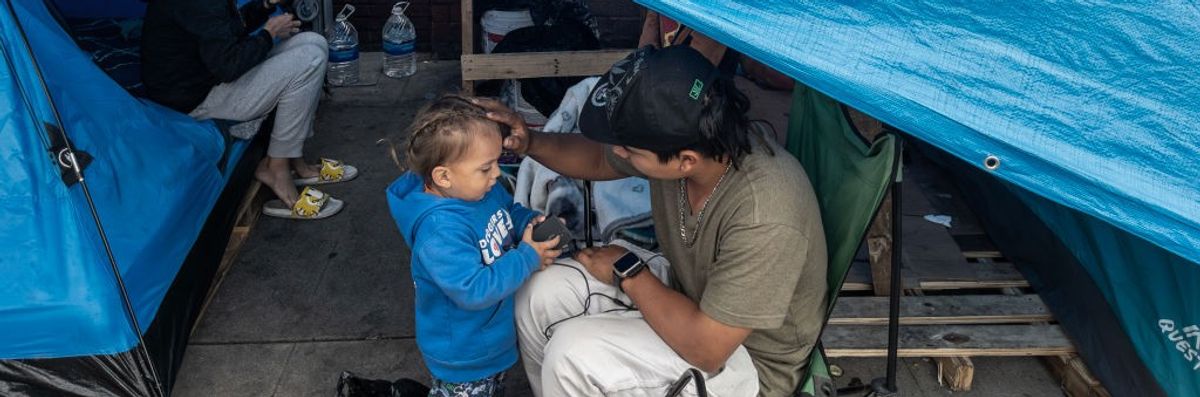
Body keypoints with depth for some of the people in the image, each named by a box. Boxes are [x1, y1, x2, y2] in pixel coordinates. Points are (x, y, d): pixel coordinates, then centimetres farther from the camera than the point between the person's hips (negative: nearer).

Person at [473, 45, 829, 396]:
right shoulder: (678, 135, -16)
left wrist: (627, 272, -19)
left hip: (749, 359, -7)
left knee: (573, 354, -23)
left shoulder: (764, 218, -37)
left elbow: (706, 348, -30)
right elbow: (596, 159, 5)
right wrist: (530, 143, -12)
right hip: (688, 293, 7)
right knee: (542, 293, -4)